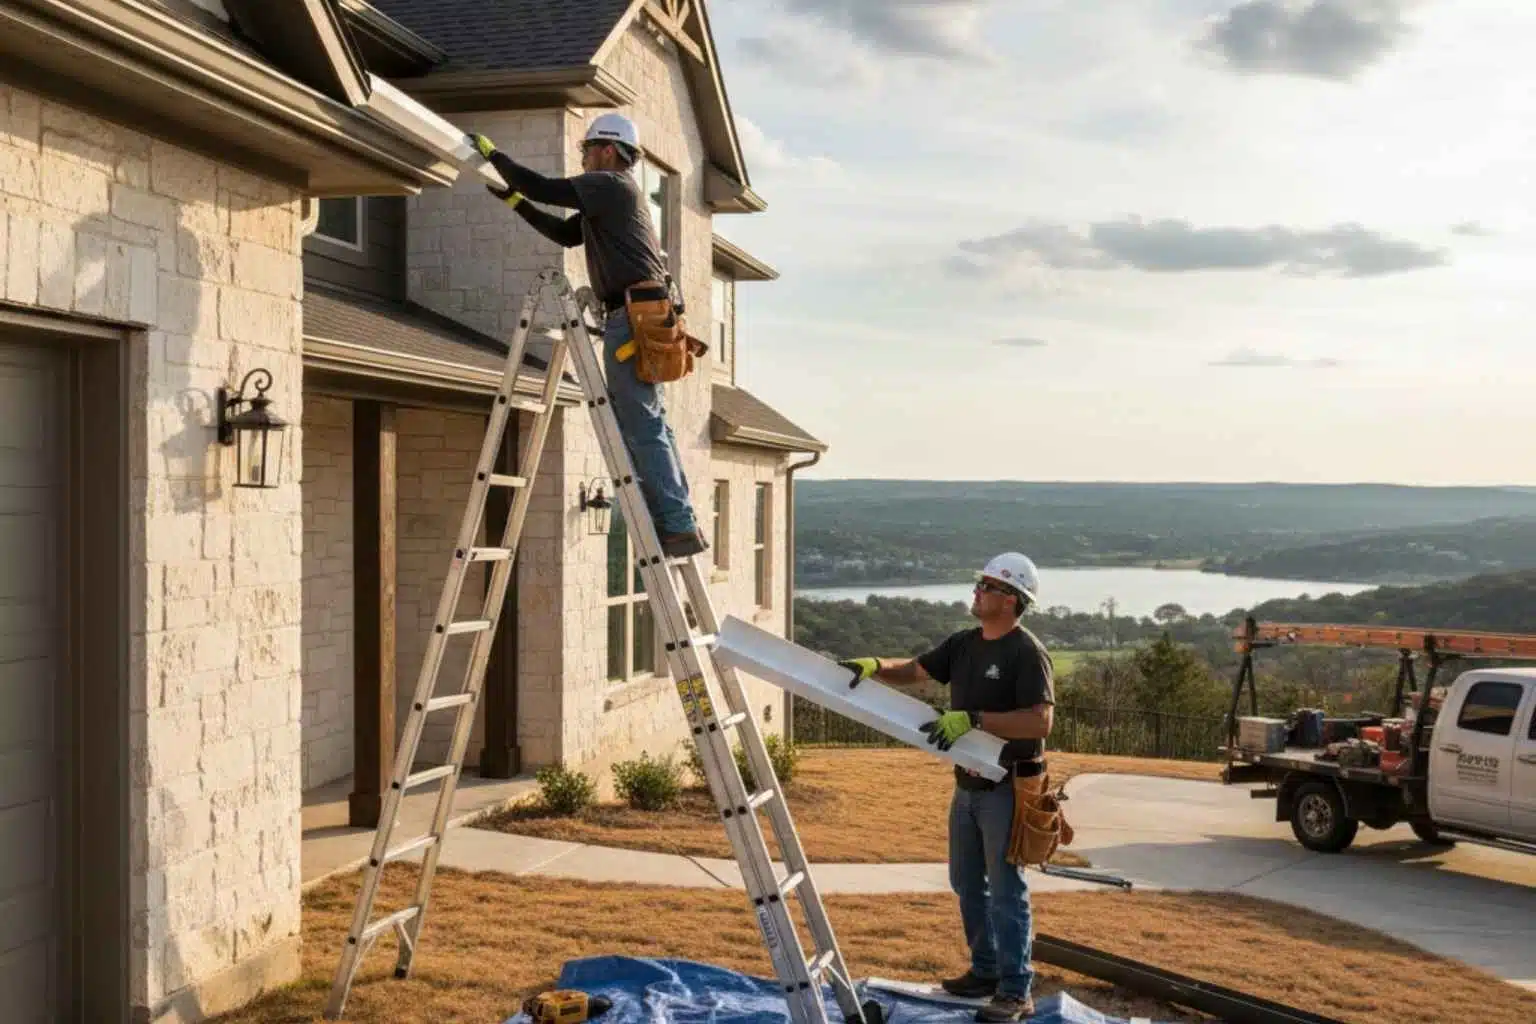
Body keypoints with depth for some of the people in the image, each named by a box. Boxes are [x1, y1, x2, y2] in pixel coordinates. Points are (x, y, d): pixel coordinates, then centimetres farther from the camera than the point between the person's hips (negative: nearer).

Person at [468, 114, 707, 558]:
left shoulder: (609, 185, -4)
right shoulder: (618, 193, 27)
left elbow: (543, 188, -11)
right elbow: (566, 233, 33)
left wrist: (493, 154, 1)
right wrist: (515, 202, 31)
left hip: (631, 316, -10)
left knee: (642, 426, -11)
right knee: (647, 423, 11)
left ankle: (678, 526, -13)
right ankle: (677, 523, 12)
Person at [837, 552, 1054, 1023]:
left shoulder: (1026, 652, -16)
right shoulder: (963, 644, 9)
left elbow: (1040, 720, -26)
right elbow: (914, 670, 11)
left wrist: (973, 719, -31)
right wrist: (875, 666, -9)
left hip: (1007, 787, -8)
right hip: (968, 784, 8)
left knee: (1006, 890, -3)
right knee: (967, 883, 17)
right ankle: (986, 971, 31)